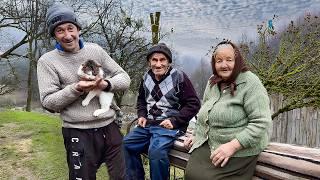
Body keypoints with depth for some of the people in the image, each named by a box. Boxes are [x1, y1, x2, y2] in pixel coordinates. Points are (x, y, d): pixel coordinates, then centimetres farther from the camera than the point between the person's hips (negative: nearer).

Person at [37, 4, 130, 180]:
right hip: (78, 133, -2)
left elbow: (124, 78, 4)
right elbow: (48, 102, -7)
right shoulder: (47, 61, -2)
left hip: (109, 127, 3)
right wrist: (76, 89, -21)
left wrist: (107, 84, -17)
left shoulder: (95, 50, 4)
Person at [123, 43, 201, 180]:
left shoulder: (179, 77, -10)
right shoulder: (146, 77, 8)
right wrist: (142, 116, 6)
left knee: (156, 151, -31)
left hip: (169, 126, -6)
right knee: (125, 144, -5)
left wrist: (174, 121, -16)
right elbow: (141, 100, 24)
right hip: (148, 124, 7)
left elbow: (193, 104, -9)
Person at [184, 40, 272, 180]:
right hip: (208, 144, 6)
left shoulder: (250, 83, -12)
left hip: (239, 150, -5)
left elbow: (261, 122, -19)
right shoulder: (212, 82, 10)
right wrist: (196, 134, 13)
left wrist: (233, 146, -23)